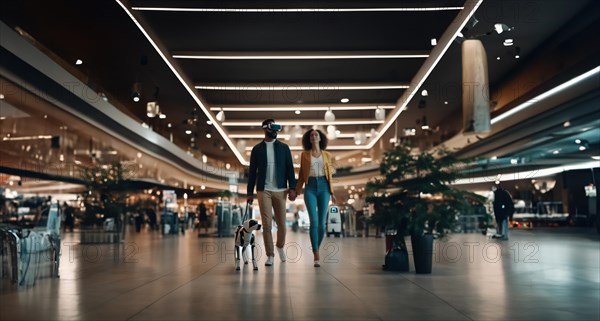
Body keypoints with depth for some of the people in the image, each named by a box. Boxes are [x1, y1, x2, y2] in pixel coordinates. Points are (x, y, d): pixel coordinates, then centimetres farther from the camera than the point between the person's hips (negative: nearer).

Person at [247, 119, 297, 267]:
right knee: (266, 224, -4)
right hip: (263, 191, -1)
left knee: (281, 223, 4)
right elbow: (252, 171, 6)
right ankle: (270, 255, 6)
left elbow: (290, 168, 3)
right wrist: (250, 192, 2)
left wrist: (292, 188, -7)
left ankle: (280, 246, 32)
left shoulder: (284, 147, 7)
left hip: (280, 190, 1)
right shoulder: (257, 149, 6)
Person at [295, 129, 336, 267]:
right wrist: (296, 191, 5)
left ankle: (316, 249, 24)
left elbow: (329, 174, 14)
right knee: (314, 221, -13)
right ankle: (316, 256, -11)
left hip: (323, 187, 2)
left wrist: (332, 192, 8)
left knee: (322, 222, 0)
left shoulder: (327, 155, 12)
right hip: (310, 187, -2)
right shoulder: (304, 154, 9)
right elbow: (301, 175, 10)